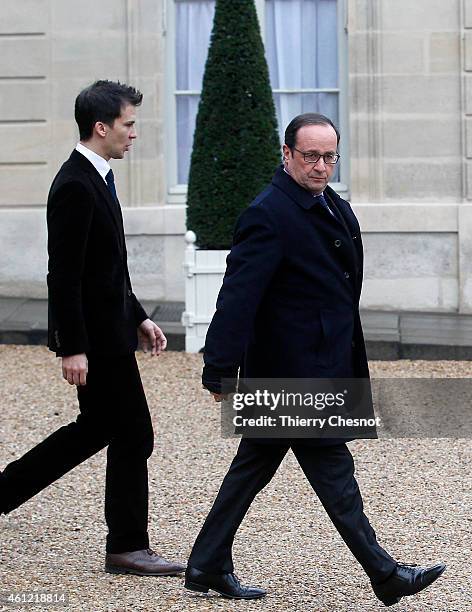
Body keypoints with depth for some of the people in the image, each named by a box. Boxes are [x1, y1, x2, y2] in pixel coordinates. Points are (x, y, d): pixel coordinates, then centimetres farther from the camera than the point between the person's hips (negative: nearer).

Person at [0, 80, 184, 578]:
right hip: (95, 338, -10)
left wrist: (138, 317, 19)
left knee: (97, 427, 18)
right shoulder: (75, 187, -19)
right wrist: (73, 349, -23)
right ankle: (127, 547, 7)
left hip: (107, 328, 10)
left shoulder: (94, 179, 12)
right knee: (132, 434, -2)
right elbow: (63, 275, -22)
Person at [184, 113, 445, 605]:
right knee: (332, 471, -1)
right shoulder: (268, 214, -16)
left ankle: (207, 567, 21)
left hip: (323, 367, 9)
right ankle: (384, 575, 6)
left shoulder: (335, 209, 13)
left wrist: (357, 371, 21)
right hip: (295, 371, -9)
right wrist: (220, 371, -25)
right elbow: (238, 297, -21)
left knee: (254, 466, 13)